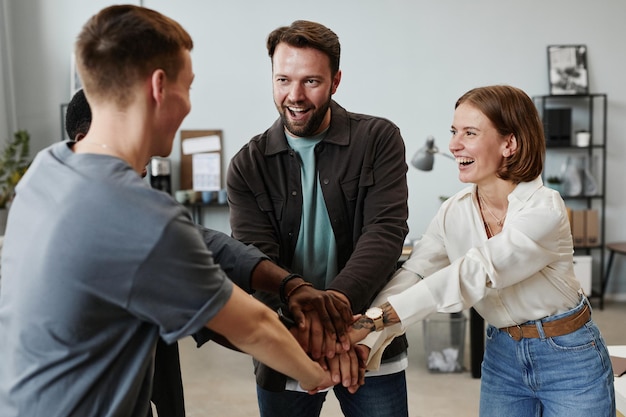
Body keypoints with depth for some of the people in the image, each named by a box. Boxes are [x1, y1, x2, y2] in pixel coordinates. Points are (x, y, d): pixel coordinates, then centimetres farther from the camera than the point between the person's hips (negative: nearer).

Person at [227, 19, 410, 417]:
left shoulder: (379, 140, -6)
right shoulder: (248, 166, -3)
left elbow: (386, 231, -17)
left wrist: (334, 302, -34)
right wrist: (304, 317, -31)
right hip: (283, 353, 1)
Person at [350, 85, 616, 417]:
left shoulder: (544, 209, -23)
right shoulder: (453, 212, -6)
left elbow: (474, 276, -33)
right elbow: (410, 276, -15)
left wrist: (377, 318, -40)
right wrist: (364, 341, -31)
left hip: (569, 358, -4)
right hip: (501, 356, 4)